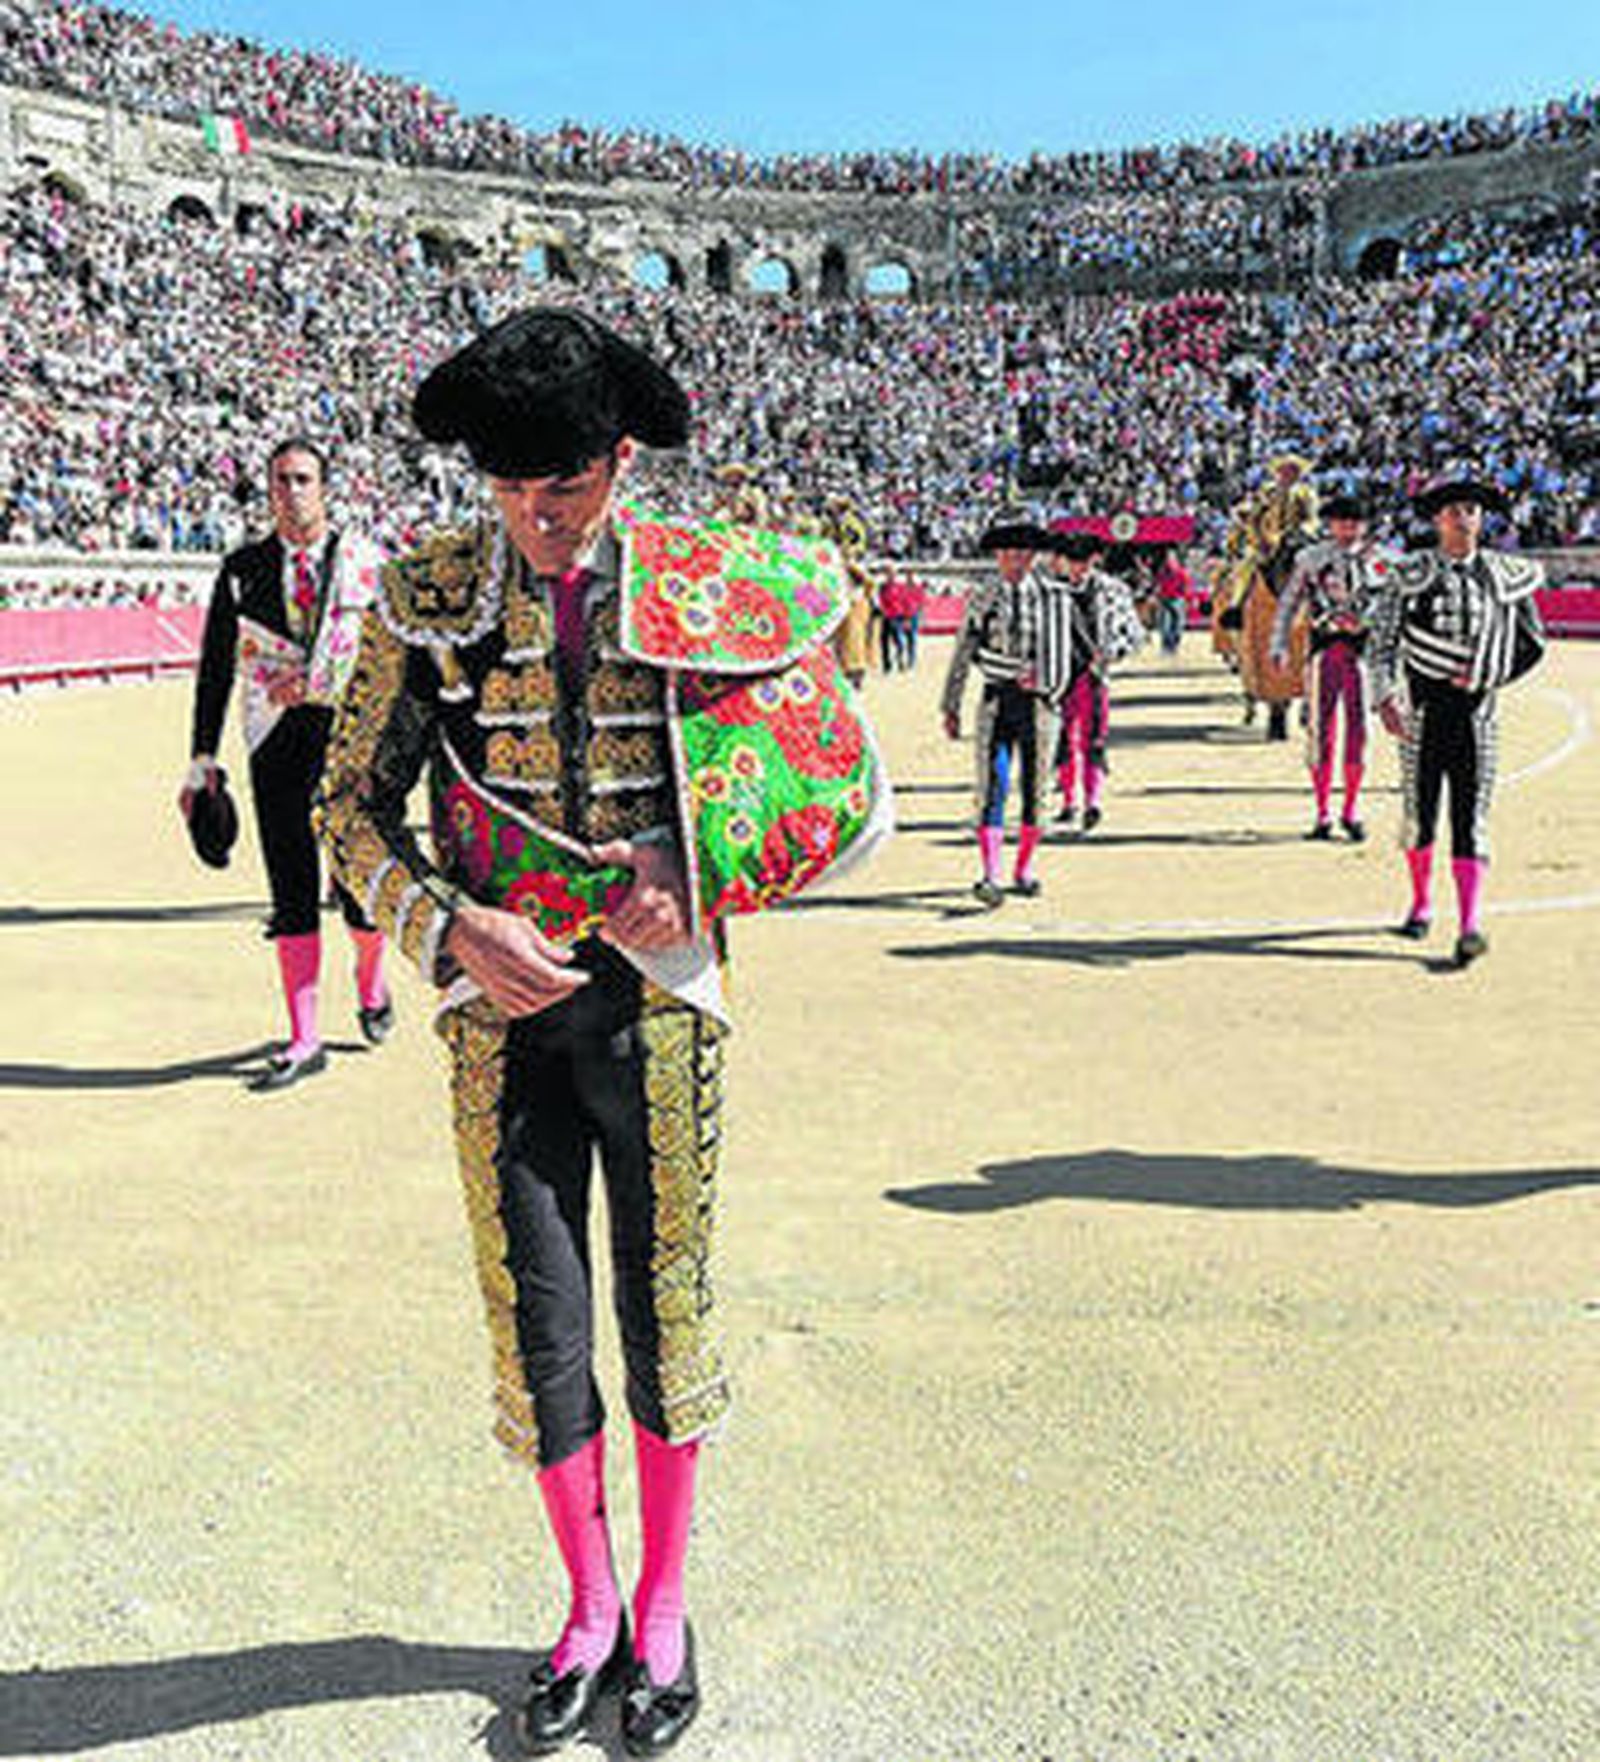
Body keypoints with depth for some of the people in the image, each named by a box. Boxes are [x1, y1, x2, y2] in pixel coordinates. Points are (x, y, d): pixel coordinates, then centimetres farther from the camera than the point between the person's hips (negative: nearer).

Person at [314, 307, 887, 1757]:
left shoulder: (708, 593, -3)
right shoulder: (431, 599, 0)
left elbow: (831, 790, 6)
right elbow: (353, 805, 4)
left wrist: (697, 882, -9)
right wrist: (454, 929, -12)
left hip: (657, 999, -1)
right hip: (503, 1002, 1)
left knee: (665, 1305, 10)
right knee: (537, 1322, 8)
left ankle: (665, 1611, 32)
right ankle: (590, 1609, 32)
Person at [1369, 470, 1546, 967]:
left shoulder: (1504, 575, 6)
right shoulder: (1410, 574, 1)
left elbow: (1533, 643, 15)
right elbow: (1383, 639, -2)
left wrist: (1489, 676, 2)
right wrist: (1386, 696, -14)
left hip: (1477, 710, 0)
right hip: (1423, 708, 0)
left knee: (1471, 817, -6)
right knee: (1419, 809, 7)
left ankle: (1469, 926, -11)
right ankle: (1421, 904, 29)